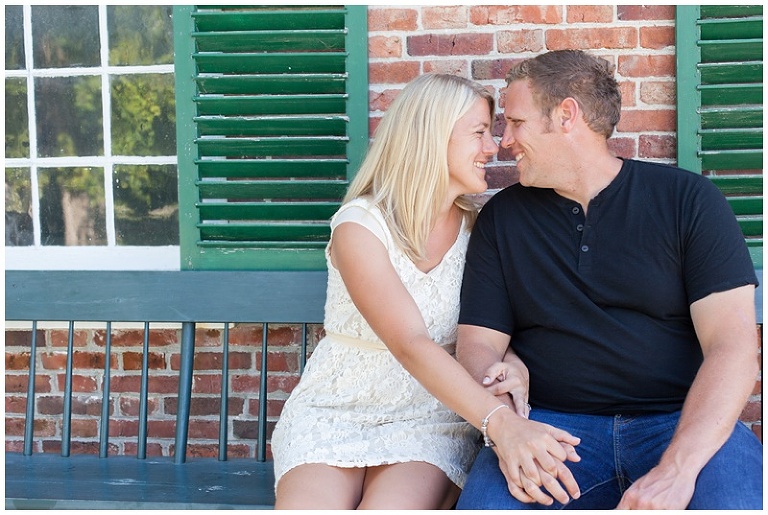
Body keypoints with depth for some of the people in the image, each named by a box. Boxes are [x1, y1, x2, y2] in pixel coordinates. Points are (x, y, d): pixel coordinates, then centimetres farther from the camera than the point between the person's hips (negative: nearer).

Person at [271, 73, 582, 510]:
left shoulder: (477, 227, 3)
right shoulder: (360, 226, -13)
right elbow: (411, 346, -25)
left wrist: (511, 363, -20)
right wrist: (503, 424, -38)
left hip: (433, 417, 2)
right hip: (337, 411, -2)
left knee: (391, 507, -29)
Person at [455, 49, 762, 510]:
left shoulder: (688, 200, 3)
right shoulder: (502, 218, 12)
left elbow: (733, 347, -7)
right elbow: (479, 345, 6)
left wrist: (676, 470, -21)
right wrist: (505, 433, -16)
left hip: (682, 422, -1)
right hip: (552, 425, 1)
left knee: (737, 500, -33)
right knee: (483, 501, -30)